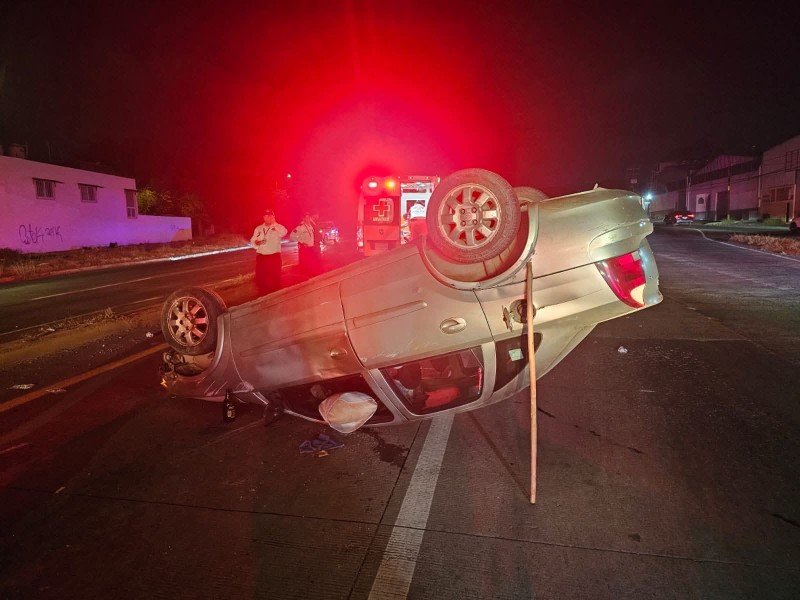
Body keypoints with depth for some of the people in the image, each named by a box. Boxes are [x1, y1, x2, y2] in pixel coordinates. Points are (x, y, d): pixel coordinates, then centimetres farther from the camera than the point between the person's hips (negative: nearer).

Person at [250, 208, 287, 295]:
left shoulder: (278, 227, 0)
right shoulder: (258, 229, 10)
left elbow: (284, 233, -23)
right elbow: (252, 241, 12)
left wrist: (274, 223, -22)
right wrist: (256, 243, -11)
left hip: (274, 257, -3)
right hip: (261, 257, 3)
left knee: (275, 278, 3)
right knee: (260, 279, 6)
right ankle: (262, 296, 22)